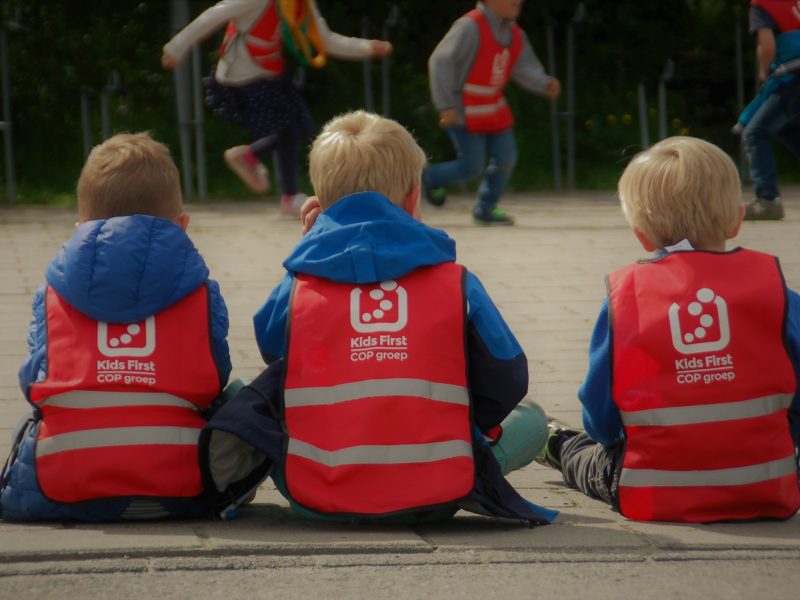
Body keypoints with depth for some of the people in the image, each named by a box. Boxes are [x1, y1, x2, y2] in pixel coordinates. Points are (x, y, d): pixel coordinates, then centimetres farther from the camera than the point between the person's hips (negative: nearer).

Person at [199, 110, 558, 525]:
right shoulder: (457, 285, 1)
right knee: (529, 419, 22)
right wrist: (465, 426, 28)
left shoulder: (299, 288, 2)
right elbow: (505, 385, 6)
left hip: (318, 501, 1)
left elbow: (271, 346, 21)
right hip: (433, 499, -1)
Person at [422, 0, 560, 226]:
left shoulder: (515, 34, 4)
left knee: (506, 158, 5)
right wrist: (446, 106, -24)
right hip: (463, 111, -8)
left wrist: (546, 84, -23)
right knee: (472, 166, -7)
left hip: (494, 109, 8)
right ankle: (431, 178, 22)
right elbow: (440, 61, -21)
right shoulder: (471, 26, -21)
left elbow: (525, 68, 0)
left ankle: (485, 209, 24)